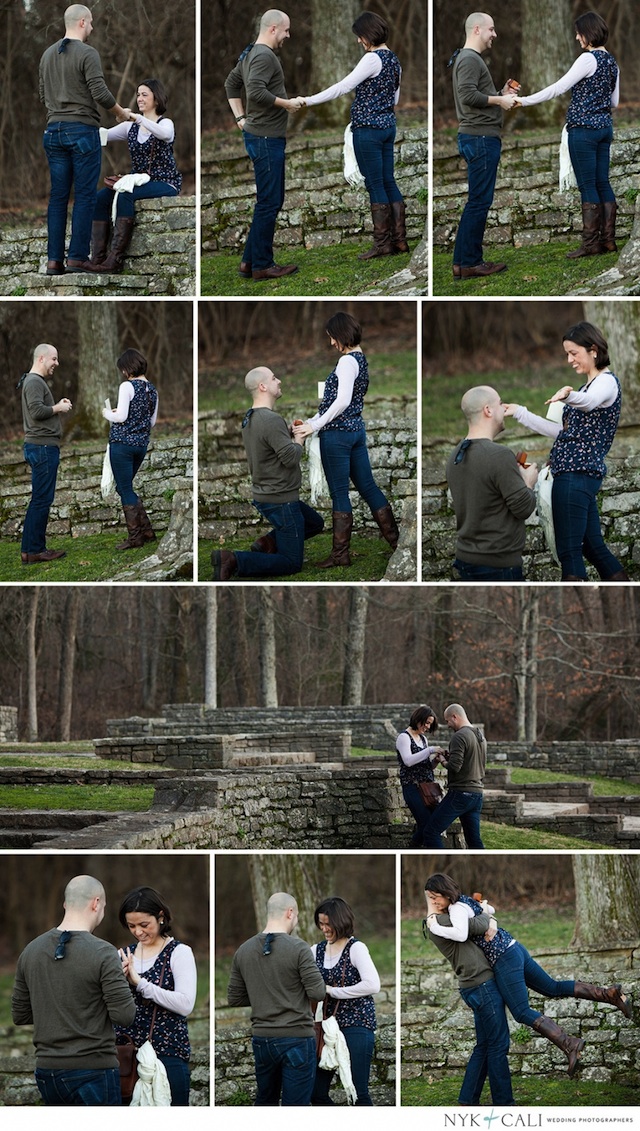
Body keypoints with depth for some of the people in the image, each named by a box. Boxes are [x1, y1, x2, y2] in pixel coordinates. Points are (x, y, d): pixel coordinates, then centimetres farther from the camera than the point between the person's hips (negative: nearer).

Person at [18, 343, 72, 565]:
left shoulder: (38, 381, 20)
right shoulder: (34, 382, -13)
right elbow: (36, 411, -24)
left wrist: (58, 405, 4)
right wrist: (59, 408, -10)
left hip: (42, 447, 11)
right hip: (42, 446, -11)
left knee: (40, 499, 13)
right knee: (42, 499, -9)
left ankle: (31, 548, 15)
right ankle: (33, 551, -8)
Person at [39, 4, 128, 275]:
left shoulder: (48, 55, 12)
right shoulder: (87, 53, -11)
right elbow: (100, 93, -16)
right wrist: (121, 113, 1)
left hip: (54, 130, 7)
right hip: (82, 130, -7)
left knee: (58, 196, 7)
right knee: (84, 196, -2)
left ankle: (54, 259, 2)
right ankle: (77, 257, -5)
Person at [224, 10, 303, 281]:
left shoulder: (251, 53, 15)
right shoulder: (264, 56, -16)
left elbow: (231, 84, 26)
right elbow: (256, 91, -30)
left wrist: (240, 118, 21)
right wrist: (286, 103, -18)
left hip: (260, 136, 11)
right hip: (266, 138, -11)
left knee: (271, 201, 16)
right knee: (269, 203, -4)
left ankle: (250, 260, 19)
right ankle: (261, 266, 1)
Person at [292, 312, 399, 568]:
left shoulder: (347, 361, -14)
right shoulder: (361, 359, 14)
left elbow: (342, 401, -25)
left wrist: (314, 426, -19)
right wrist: (311, 422, 18)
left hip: (338, 432, -9)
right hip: (357, 429, 9)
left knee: (339, 494, -1)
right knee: (368, 487, 13)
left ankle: (340, 554, 6)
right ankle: (396, 539, 15)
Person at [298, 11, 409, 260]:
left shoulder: (372, 59, -16)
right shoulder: (394, 59, 11)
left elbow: (343, 87, -21)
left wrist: (309, 101, -20)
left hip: (368, 128, -9)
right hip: (388, 126, 9)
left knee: (375, 184, -3)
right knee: (388, 182, 11)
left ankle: (382, 243, 1)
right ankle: (399, 239, 12)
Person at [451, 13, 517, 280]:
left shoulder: (474, 59, 20)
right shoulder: (469, 59, -12)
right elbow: (468, 95, -23)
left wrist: (501, 93, 9)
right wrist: (499, 100, -14)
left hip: (481, 138, 11)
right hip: (480, 137, -11)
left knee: (479, 201, 13)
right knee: (479, 201, -8)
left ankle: (465, 260, 15)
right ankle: (468, 263, -7)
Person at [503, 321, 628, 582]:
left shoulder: (606, 382, -8)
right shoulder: (588, 386, 24)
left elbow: (589, 403, -33)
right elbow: (562, 431, 27)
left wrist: (568, 394, -55)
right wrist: (519, 413, 23)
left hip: (577, 473, -10)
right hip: (575, 473, 10)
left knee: (569, 551, -12)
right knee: (594, 548, 11)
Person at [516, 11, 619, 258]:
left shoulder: (588, 59, -14)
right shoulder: (612, 62, 11)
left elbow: (559, 87, -17)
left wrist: (525, 101, -15)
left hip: (584, 129, -8)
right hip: (605, 126, 8)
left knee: (587, 185, -5)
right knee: (603, 183, 9)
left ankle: (590, 243, -3)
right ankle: (608, 239, 9)